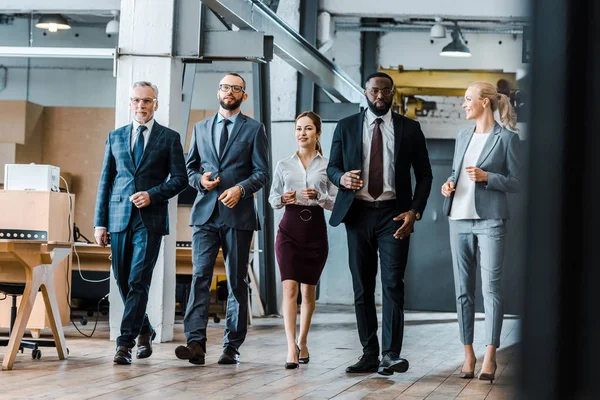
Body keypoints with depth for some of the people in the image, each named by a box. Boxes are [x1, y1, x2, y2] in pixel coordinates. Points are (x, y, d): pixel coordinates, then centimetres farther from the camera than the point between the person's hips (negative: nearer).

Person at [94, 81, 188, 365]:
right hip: (119, 218, 4)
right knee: (123, 281, 8)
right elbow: (106, 181, 12)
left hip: (150, 218, -3)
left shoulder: (169, 138, 5)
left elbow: (180, 179, 2)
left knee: (138, 282, -10)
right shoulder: (115, 137, 13)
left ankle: (125, 342, -10)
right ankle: (144, 331, 29)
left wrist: (152, 194, -13)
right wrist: (100, 221, 6)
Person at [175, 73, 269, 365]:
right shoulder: (201, 128, 16)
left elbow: (262, 173, 1)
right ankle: (195, 343, -16)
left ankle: (232, 346, 8)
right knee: (200, 275, -10)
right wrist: (199, 179, -3)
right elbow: (189, 166, 19)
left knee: (237, 282, 3)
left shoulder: (254, 129, 6)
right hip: (205, 212, 2)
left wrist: (240, 188, -16)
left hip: (238, 213, -2)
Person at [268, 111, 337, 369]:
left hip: (315, 229, 0)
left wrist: (318, 196, -16)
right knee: (290, 287, -12)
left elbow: (335, 202, 2)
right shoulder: (284, 166, 9)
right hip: (290, 228, 0)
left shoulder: (327, 166, 5)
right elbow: (272, 199, 12)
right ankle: (291, 349, -18)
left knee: (309, 290, 8)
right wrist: (283, 199, -9)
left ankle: (302, 343, 25)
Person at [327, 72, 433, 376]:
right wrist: (342, 178, -13)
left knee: (392, 283, -12)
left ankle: (391, 355, -15)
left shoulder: (409, 129, 6)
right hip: (358, 214, 2)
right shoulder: (346, 127, 10)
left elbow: (424, 174, 8)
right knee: (362, 287, 4)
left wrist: (415, 211, -6)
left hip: (393, 214, -2)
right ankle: (369, 356, 8)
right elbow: (332, 167, 12)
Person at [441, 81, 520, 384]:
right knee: (463, 289, 6)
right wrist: (448, 186, 3)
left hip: (490, 220, -6)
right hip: (459, 219, 6)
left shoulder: (506, 138, -2)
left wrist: (486, 176, -16)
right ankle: (468, 355, 12)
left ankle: (489, 357, -10)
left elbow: (516, 182, -2)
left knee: (491, 287, -10)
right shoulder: (463, 136, 15)